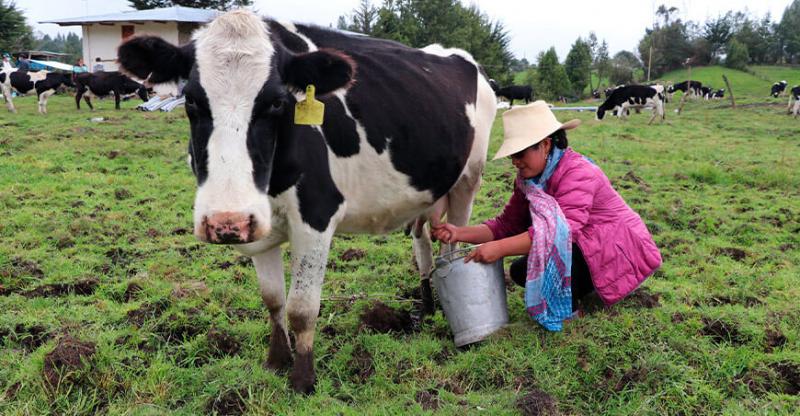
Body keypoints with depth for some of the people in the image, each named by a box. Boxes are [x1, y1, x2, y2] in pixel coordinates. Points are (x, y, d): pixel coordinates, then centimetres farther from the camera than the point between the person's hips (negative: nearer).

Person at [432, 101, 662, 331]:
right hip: (586, 248, 9)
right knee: (521, 271, -1)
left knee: (552, 254, -32)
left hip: (621, 249, -9)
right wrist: (459, 233, -18)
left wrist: (501, 248, -45)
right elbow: (506, 225, -3)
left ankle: (568, 309, -6)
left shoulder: (578, 173, -27)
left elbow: (560, 229, -41)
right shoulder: (528, 178, -1)